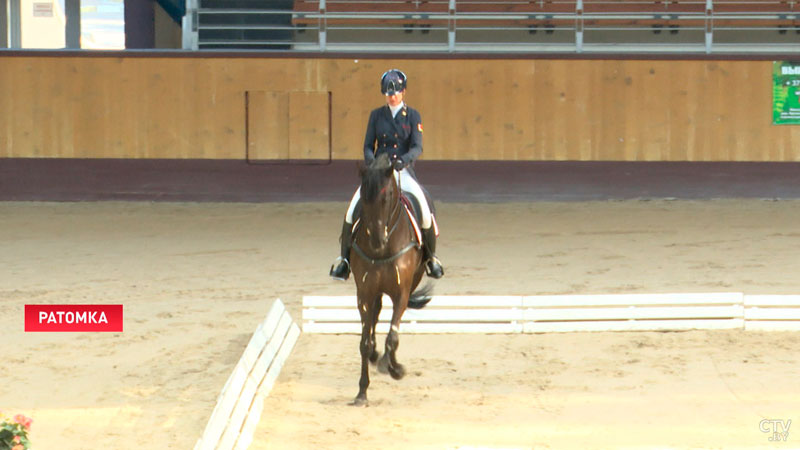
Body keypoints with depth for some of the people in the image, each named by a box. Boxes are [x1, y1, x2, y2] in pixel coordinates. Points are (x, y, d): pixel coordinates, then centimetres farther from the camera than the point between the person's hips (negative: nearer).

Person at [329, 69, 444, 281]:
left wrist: (405, 159, -26)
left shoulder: (412, 116, 5)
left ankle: (430, 257, -1)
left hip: (403, 170, -1)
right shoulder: (376, 115, 10)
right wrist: (371, 161, -14)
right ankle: (345, 257, -4)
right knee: (354, 207, -18)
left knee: (424, 208, -22)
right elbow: (368, 146, 8)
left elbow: (417, 147, -5)